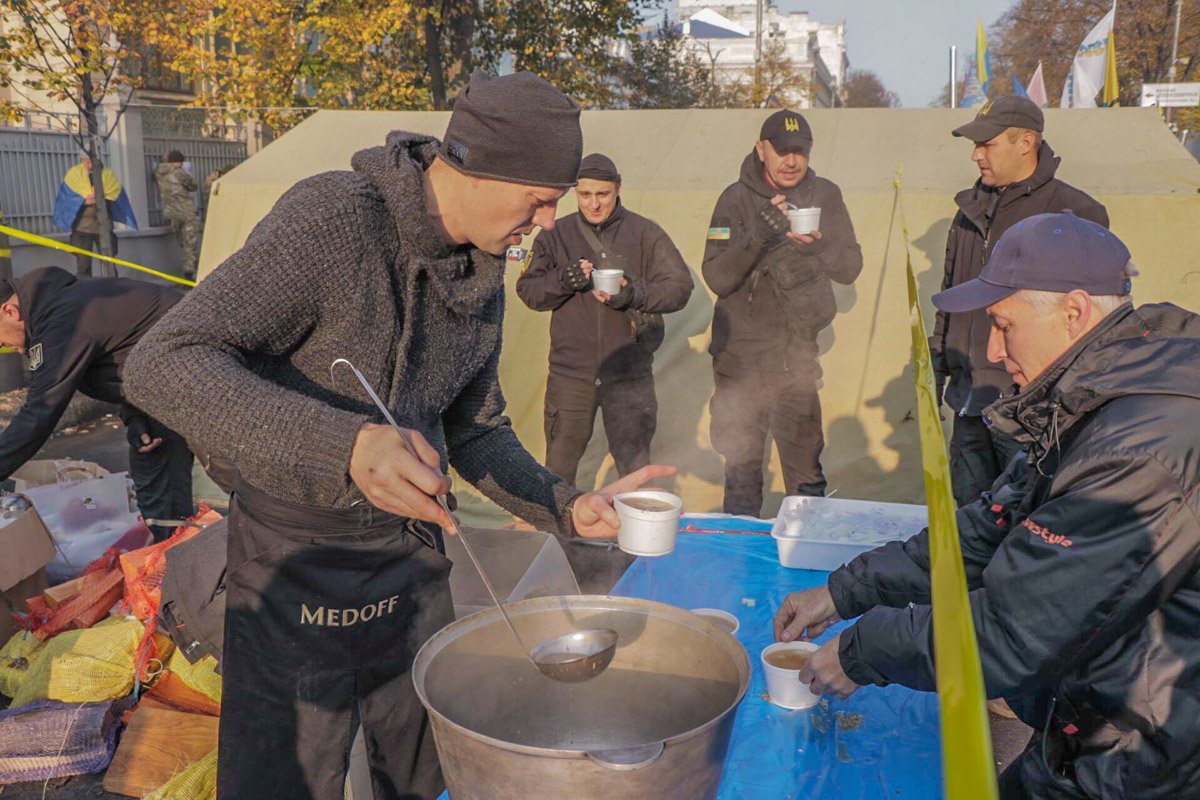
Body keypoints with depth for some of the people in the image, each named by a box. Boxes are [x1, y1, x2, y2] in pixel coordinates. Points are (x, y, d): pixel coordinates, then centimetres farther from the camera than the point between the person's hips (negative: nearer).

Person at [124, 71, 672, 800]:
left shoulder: (484, 278, 0)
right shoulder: (331, 218, -22)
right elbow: (165, 364, -28)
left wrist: (568, 508, -8)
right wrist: (344, 446, -43)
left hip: (414, 570, 6)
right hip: (298, 582, -6)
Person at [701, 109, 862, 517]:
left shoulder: (825, 195, 4)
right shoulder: (737, 199, -4)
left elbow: (850, 268, 1)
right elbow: (716, 278, -12)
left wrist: (818, 243, -19)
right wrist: (755, 237, -27)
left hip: (797, 360, 2)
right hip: (741, 361, -1)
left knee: (807, 472, 5)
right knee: (741, 472, 8)